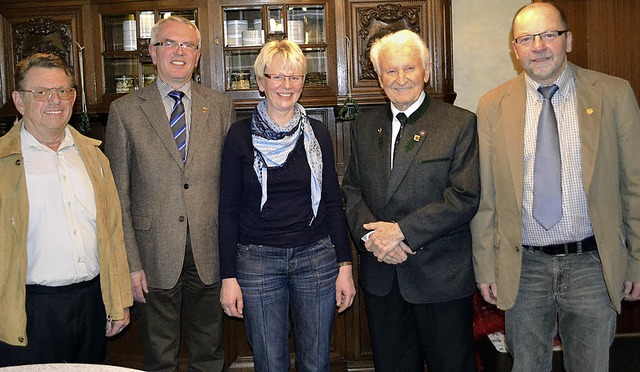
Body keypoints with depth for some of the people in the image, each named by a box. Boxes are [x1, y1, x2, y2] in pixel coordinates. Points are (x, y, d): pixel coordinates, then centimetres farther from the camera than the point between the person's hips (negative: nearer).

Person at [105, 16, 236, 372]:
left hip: (211, 253, 2)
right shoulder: (125, 110, 0)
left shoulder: (222, 107, 5)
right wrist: (131, 263, -7)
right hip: (155, 258, -1)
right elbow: (119, 194, -2)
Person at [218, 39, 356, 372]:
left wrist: (345, 265, 2)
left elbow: (332, 202, 7)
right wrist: (228, 277, -4)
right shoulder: (240, 135, -2)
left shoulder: (317, 133, 4)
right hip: (257, 260, -1)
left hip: (316, 257, 2)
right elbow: (228, 208, 0)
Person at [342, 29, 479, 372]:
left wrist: (402, 230, -19)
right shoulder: (364, 126, 9)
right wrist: (370, 233, -12)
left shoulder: (460, 123, -6)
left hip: (441, 276, -3)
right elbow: (351, 189, 7)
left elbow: (464, 198, -13)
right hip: (380, 278, 4)